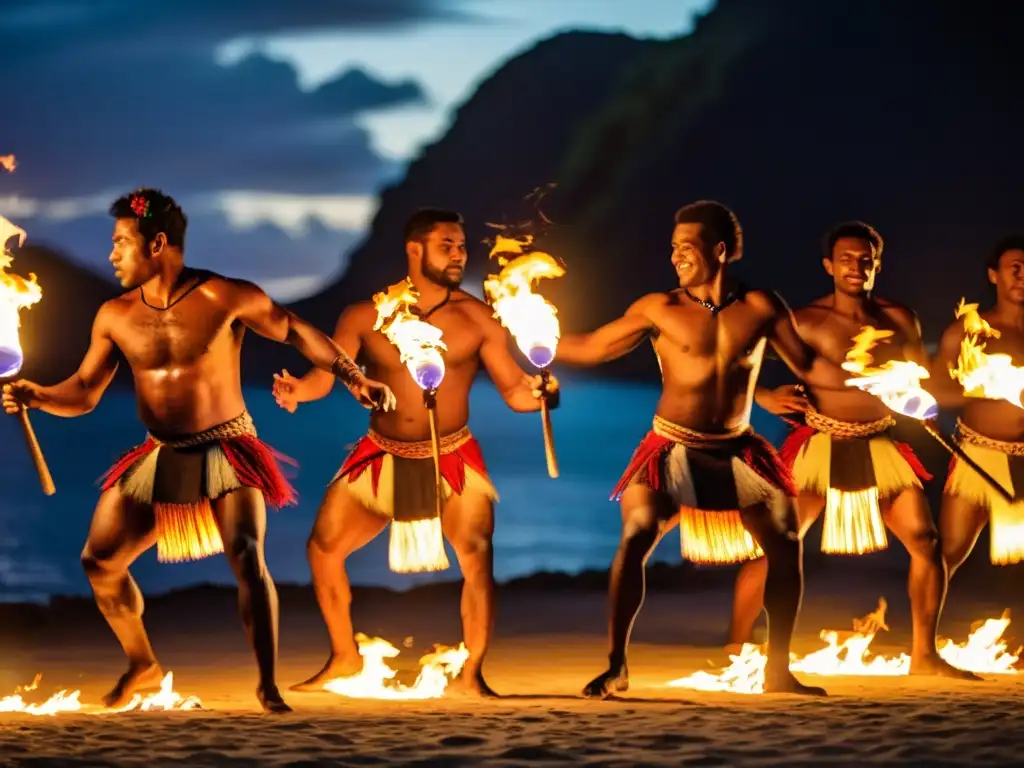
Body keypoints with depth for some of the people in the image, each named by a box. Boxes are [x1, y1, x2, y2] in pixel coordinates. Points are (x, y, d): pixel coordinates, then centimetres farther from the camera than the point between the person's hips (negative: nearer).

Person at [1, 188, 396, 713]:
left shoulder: (225, 297, -12)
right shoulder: (115, 316, 1)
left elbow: (297, 332, -4)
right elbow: (83, 392, 5)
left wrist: (354, 378, -13)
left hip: (227, 453, -5)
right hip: (159, 458, 5)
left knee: (248, 559, -22)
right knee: (98, 561, 2)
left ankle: (268, 683, -10)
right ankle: (142, 665, 23)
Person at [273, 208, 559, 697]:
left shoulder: (477, 319, -4)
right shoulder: (365, 317, -3)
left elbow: (513, 390, -6)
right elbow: (327, 372, -10)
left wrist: (538, 393, -29)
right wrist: (299, 390, -32)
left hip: (452, 457, -2)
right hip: (381, 456, 2)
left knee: (477, 555, -19)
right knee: (322, 547, -1)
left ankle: (471, 675, -8)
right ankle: (345, 657, 19)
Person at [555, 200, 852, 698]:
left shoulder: (761, 309, 0)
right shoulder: (660, 310, -4)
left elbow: (809, 367, 6)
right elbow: (591, 348, 1)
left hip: (737, 451, 3)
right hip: (673, 448, -3)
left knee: (786, 547, 1)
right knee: (635, 539, -21)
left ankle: (778, 671, 14)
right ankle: (615, 666, -14)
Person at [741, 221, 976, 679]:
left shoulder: (899, 321, 7)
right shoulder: (806, 322, -5)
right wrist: (763, 397, -19)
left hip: (882, 448, 4)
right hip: (822, 449, -4)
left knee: (927, 542, -4)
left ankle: (925, 656, 8)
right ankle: (735, 652, 1)